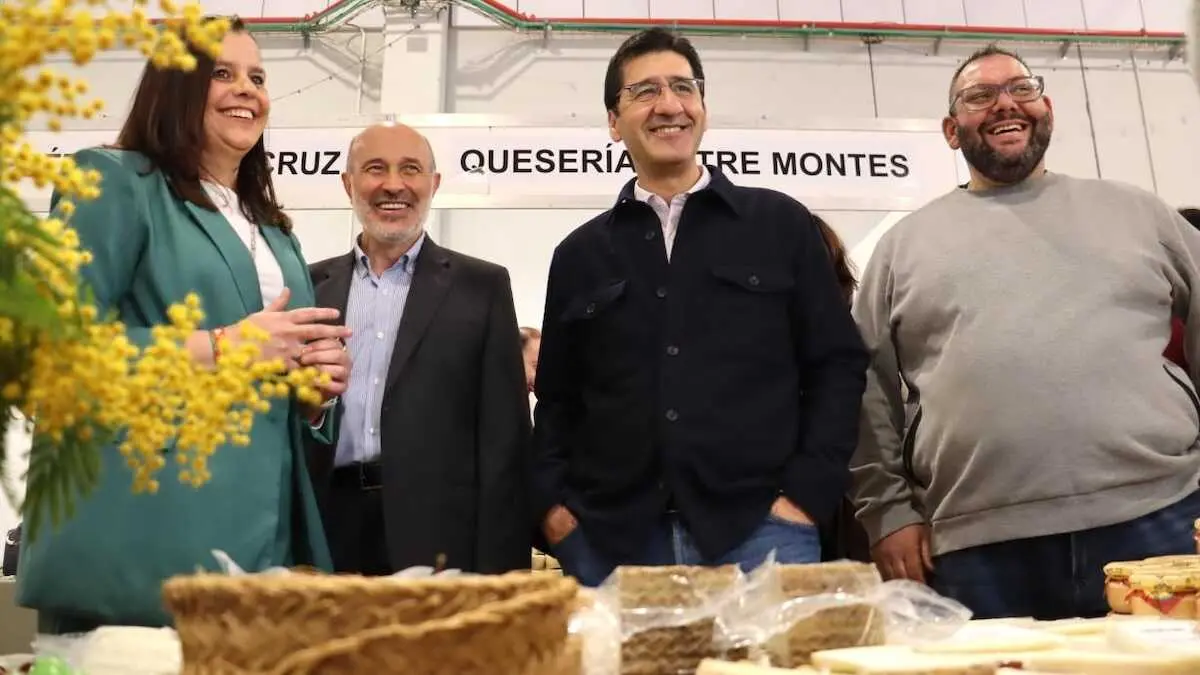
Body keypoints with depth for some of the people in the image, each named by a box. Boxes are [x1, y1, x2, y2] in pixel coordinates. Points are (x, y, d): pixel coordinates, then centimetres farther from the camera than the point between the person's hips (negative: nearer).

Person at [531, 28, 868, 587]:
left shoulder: (780, 224, 8)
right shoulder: (580, 254, 13)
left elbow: (837, 364, 6)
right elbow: (556, 398, 15)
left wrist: (808, 494, -4)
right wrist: (551, 501, 1)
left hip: (759, 527, -1)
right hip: (609, 539, 2)